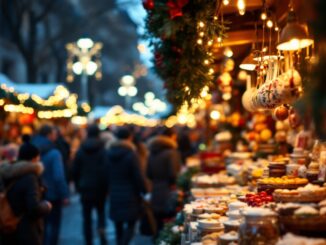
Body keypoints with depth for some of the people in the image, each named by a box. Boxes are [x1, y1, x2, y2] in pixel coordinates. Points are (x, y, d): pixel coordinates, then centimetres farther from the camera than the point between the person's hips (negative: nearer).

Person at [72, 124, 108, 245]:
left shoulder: (80, 151, 1)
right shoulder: (103, 150, -7)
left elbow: (75, 170, 3)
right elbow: (106, 170, -12)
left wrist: (78, 185, 11)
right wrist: (106, 187, -3)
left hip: (85, 188, 1)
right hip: (100, 188, -1)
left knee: (86, 216, 7)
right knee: (101, 210, 18)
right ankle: (101, 228, -9)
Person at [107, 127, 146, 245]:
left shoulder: (109, 153, 3)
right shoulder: (131, 154, -13)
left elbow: (107, 175, 7)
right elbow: (137, 177, -13)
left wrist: (110, 190, 15)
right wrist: (144, 191, -3)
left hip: (114, 195, 5)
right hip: (130, 195, -5)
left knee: (118, 226, 13)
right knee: (130, 225, 1)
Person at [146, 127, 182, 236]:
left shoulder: (152, 152, 9)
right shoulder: (172, 152, -11)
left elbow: (149, 174, 11)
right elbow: (173, 174, -16)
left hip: (155, 192, 6)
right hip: (168, 193, -6)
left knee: (158, 224, 12)